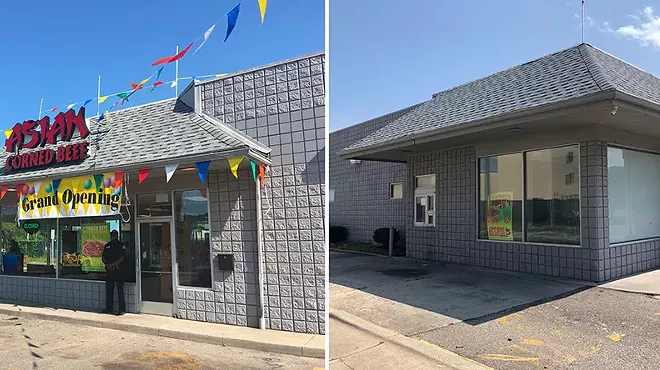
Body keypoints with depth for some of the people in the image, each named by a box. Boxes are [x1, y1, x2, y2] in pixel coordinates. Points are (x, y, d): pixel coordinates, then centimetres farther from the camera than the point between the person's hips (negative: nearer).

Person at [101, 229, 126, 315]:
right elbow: (103, 257, 13)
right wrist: (107, 264, -4)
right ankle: (109, 308, 21)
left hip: (118, 270, -6)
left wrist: (113, 264, -17)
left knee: (120, 289, -5)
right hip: (109, 270, 6)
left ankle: (122, 309, -2)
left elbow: (122, 257, -10)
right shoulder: (107, 245, 15)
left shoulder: (121, 245, -2)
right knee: (109, 289, 11)